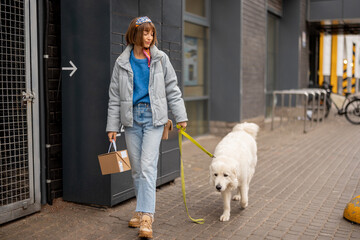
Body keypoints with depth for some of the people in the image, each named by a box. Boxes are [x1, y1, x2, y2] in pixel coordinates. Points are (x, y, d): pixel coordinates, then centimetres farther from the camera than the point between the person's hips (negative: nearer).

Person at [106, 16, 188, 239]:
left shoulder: (160, 59, 3)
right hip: (131, 117, 2)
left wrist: (181, 116, 2)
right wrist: (113, 126, 4)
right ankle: (143, 208, 23)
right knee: (136, 168, 8)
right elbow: (115, 97, 7)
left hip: (153, 117, -2)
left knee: (148, 166, -11)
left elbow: (172, 89, 7)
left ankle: (146, 216, -10)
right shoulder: (122, 63, 5)